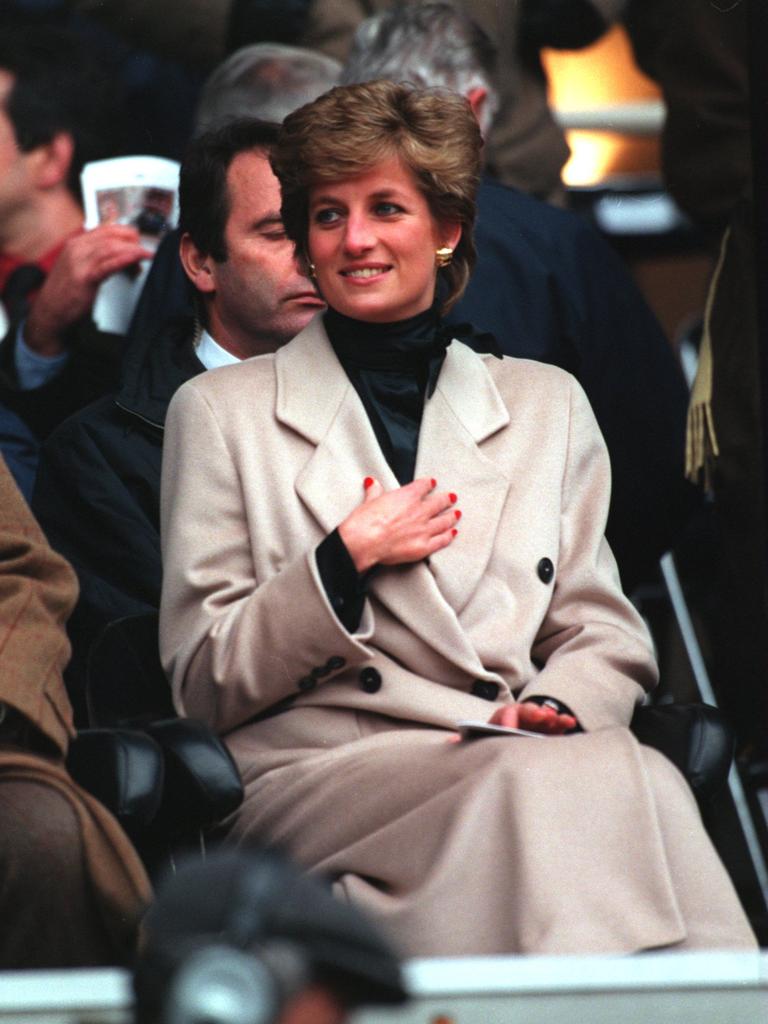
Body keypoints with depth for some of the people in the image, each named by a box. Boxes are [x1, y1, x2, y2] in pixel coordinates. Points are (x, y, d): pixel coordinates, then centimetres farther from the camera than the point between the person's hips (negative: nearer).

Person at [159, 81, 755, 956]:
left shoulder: (546, 407, 22)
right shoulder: (222, 414, 14)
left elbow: (607, 637, 18)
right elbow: (202, 684, 9)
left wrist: (558, 706, -6)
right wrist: (347, 557, -4)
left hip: (517, 761, 3)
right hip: (316, 777, -3)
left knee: (629, 777, -36)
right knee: (566, 784, -36)